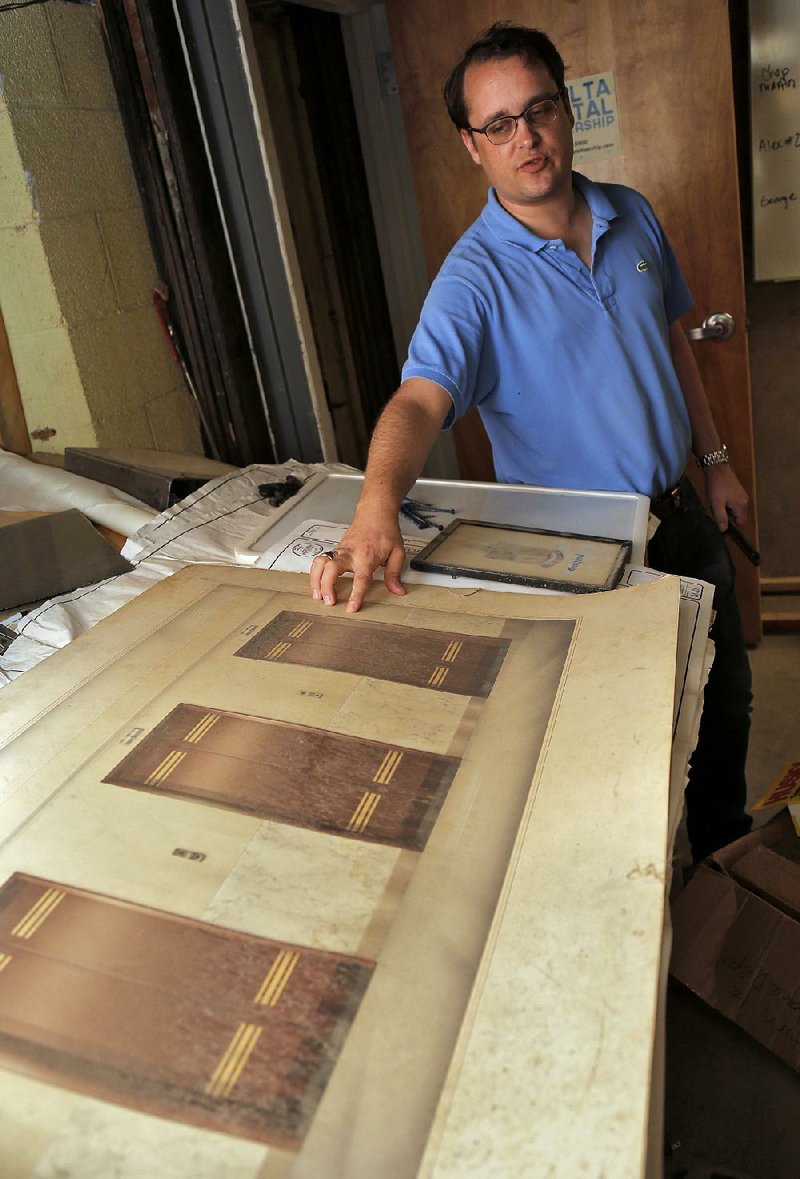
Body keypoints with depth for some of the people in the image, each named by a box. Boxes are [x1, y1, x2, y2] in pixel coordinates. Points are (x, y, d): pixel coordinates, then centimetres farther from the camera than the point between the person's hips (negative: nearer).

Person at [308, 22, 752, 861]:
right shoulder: (475, 276, -19)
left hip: (681, 516, 7)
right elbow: (420, 397, -36)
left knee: (724, 697, 22)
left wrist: (715, 460, 12)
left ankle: (726, 842, 50)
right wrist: (376, 510, -55)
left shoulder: (632, 216, 1)